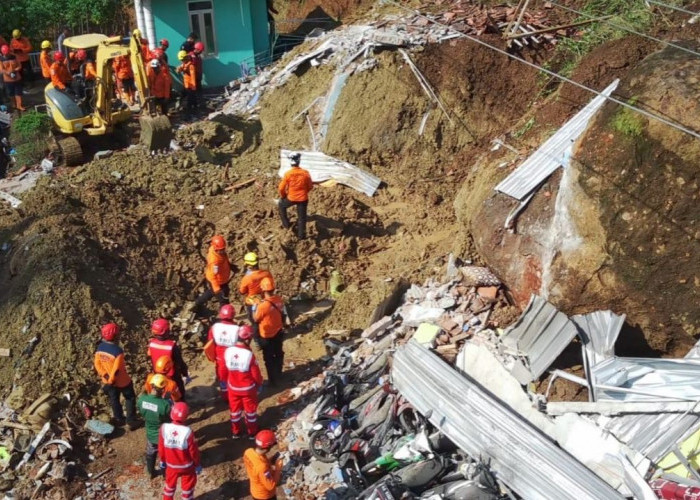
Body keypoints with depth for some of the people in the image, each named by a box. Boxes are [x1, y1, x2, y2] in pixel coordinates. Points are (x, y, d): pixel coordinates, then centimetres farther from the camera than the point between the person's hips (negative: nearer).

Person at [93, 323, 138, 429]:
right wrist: (111, 381, -15)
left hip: (108, 381, 6)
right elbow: (116, 369, -28)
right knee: (130, 399, 15)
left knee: (114, 400, 23)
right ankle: (131, 421, 20)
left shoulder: (100, 348, -9)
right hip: (122, 381, -6)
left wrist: (105, 376, -4)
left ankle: (119, 420, 39)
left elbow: (97, 364, -4)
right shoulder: (118, 351, -31)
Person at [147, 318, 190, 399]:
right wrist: (186, 374, -5)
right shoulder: (172, 345, -34)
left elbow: (151, 359, -1)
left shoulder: (151, 343, -19)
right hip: (173, 376, -4)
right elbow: (180, 362, -22)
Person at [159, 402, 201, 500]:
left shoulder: (164, 428, -22)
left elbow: (161, 447, -6)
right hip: (186, 465, -3)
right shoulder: (187, 431, -30)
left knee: (170, 485, 26)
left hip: (171, 464, 3)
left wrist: (162, 460, 13)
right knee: (188, 486, 20)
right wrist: (197, 464, 1)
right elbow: (193, 450, -17)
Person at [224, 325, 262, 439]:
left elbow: (228, 367, 2)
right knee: (250, 410, 19)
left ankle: (235, 432, 39)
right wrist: (260, 383, 1)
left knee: (235, 410, 23)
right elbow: (256, 374, -18)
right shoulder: (249, 354, -29)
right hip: (248, 388, -3)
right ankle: (252, 432, 35)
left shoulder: (228, 351, -17)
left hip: (233, 387, 3)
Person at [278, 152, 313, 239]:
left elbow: (281, 188, -10)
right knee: (302, 217, 16)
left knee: (281, 205, 30)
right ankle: (301, 235, 25)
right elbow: (310, 186, -1)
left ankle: (286, 224, 35)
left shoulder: (288, 174, -18)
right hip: (303, 198, 1)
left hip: (291, 198, -1)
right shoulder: (305, 173, -14)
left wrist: (283, 196, 11)